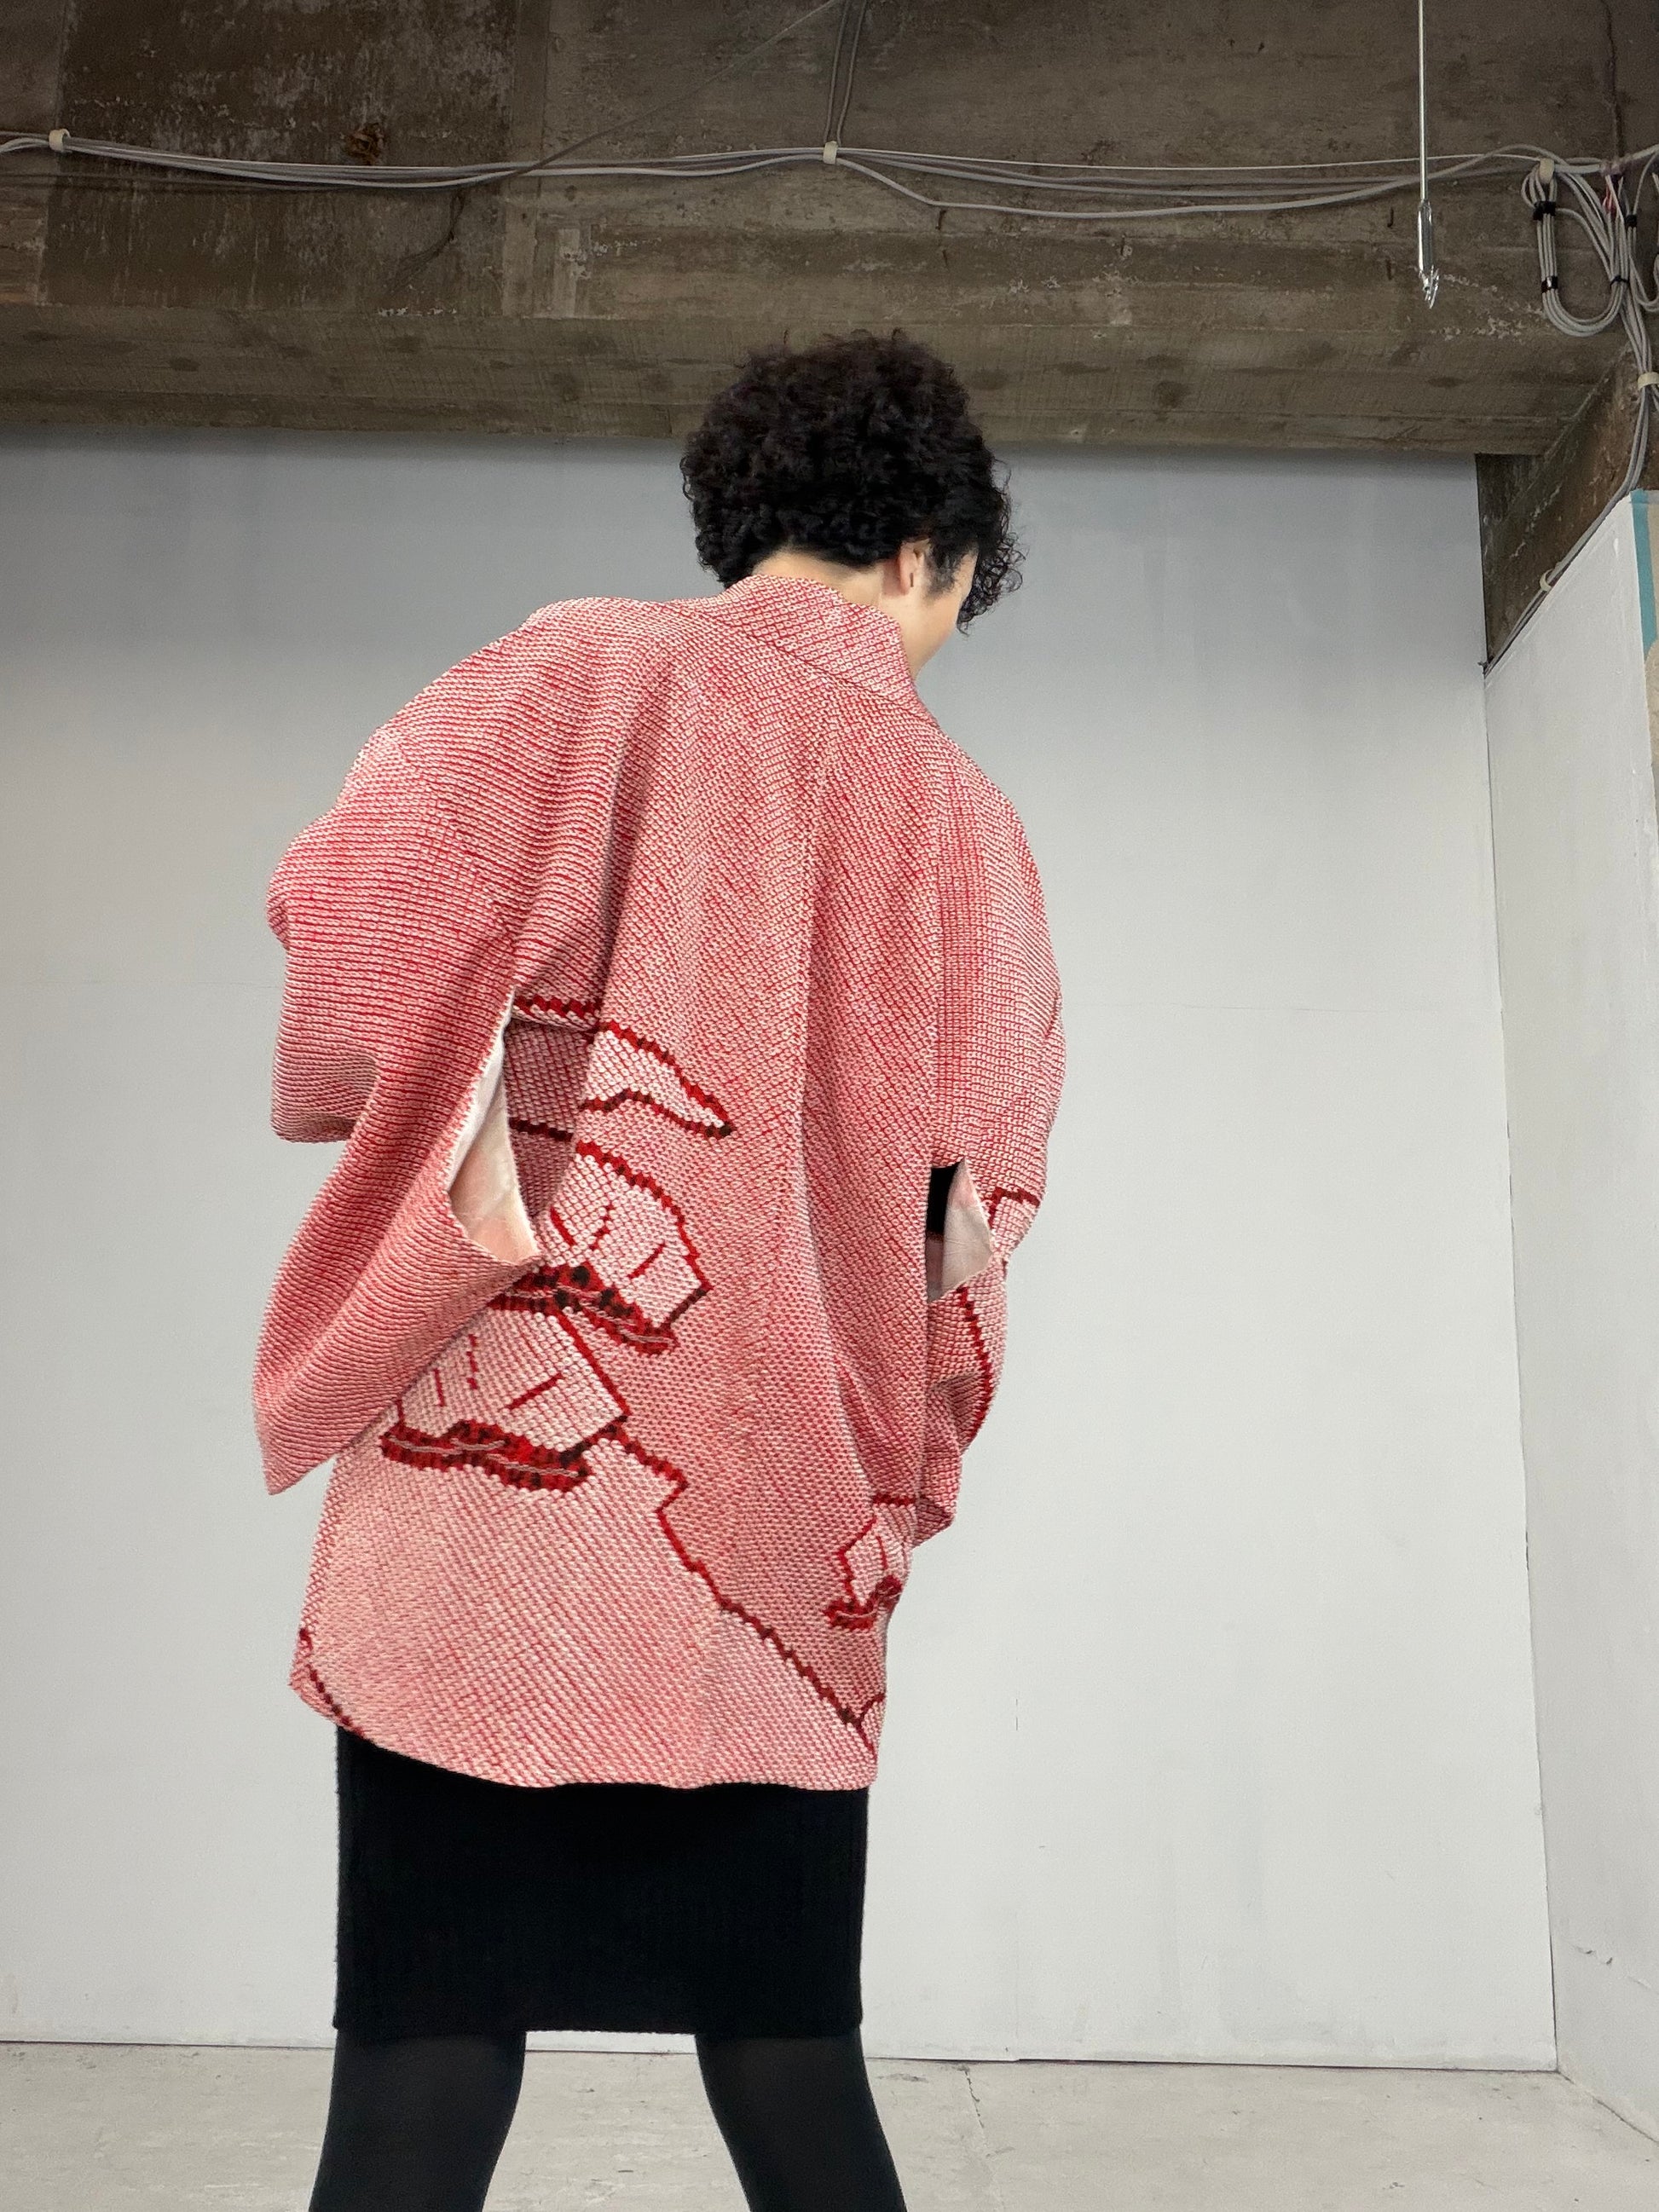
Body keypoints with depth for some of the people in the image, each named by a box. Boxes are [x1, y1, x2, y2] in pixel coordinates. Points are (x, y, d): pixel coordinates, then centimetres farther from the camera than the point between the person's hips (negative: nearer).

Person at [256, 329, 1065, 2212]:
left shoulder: (600, 668, 2)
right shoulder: (958, 813, 12)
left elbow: (371, 885, -16)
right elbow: (979, 1181, 12)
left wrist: (468, 1164, -5)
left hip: (508, 1460, -3)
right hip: (783, 1519, 4)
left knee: (429, 2036, 4)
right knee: (789, 2047, 15)